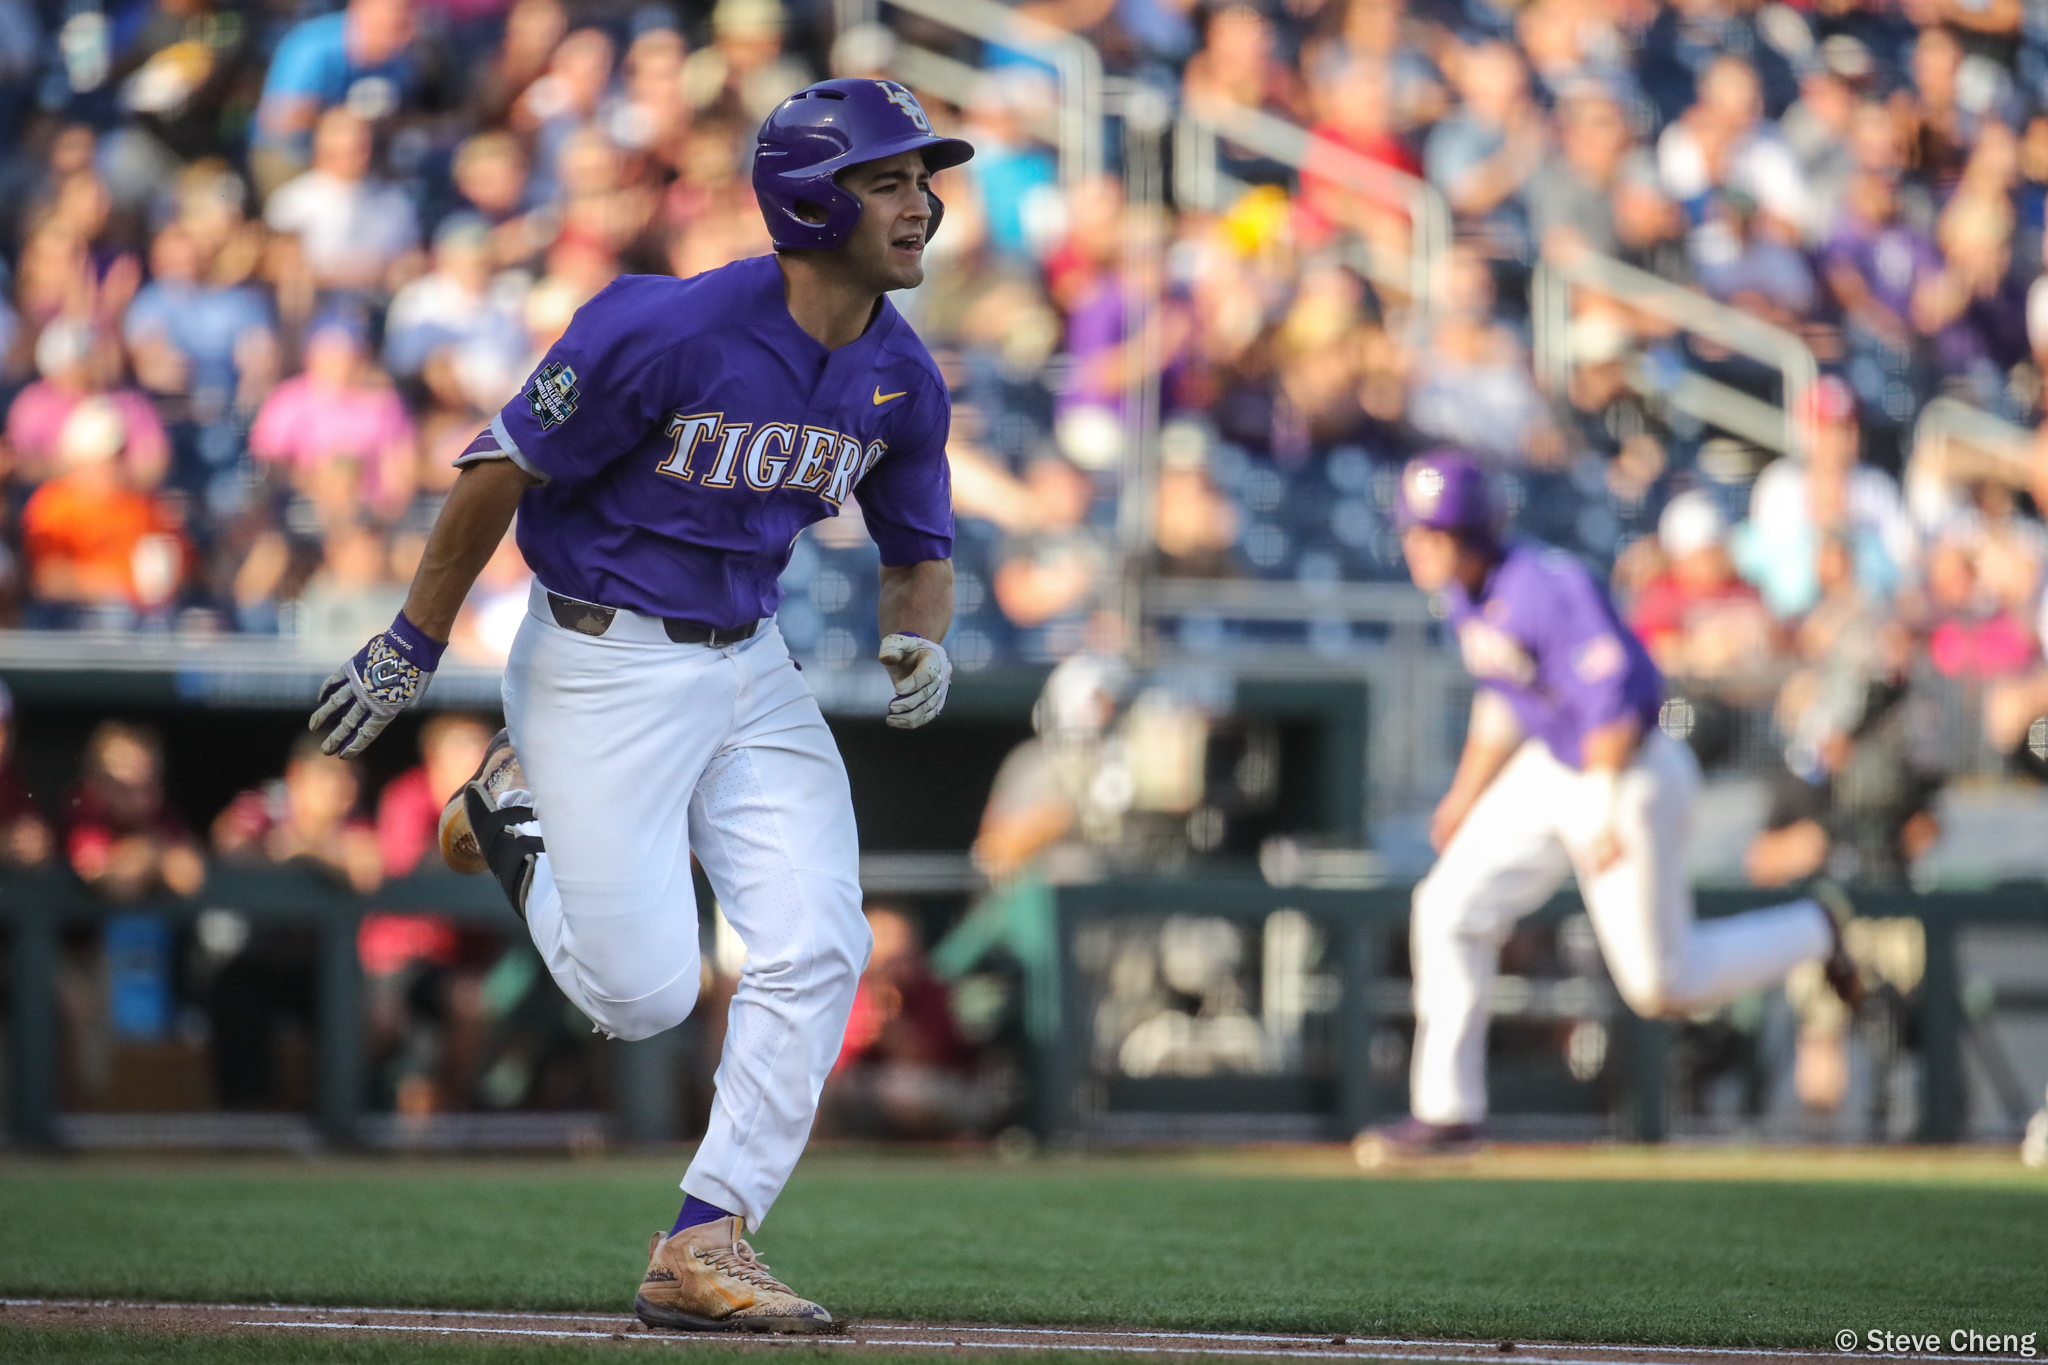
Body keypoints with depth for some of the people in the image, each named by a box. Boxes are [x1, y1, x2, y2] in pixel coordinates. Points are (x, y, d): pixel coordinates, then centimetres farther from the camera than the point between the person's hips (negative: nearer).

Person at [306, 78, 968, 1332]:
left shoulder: (904, 381, -1)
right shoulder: (667, 332, -21)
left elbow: (922, 548, 14)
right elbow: (502, 469, -13)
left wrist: (923, 640, -10)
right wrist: (415, 646, -6)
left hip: (753, 668, 6)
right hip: (604, 660, -6)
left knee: (817, 953, -8)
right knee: (644, 993, -7)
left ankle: (705, 1250, -1)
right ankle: (516, 812, 22)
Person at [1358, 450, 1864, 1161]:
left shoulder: (1549, 589, -27)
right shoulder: (1466, 595, 1)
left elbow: (1616, 701, -29)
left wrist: (1606, 816, -28)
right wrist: (1465, 797, 16)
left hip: (1632, 775, -8)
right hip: (1547, 771, 8)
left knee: (1661, 982, 0)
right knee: (1450, 909, -3)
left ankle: (1810, 933, 25)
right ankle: (1447, 1112, 4)